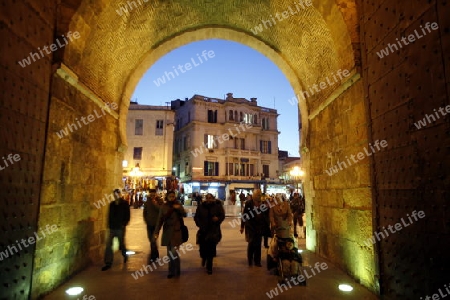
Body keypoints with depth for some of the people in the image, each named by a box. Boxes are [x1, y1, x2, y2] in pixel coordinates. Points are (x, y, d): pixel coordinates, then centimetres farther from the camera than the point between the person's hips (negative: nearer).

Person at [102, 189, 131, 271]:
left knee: (121, 244, 10)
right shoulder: (112, 204, 7)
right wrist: (109, 225, 5)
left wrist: (124, 224, -15)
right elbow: (109, 215, 13)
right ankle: (108, 263, 5)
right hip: (112, 227, 4)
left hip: (120, 228, -4)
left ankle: (125, 256, 38)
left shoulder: (124, 204, -5)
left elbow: (127, 216, -7)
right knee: (108, 245, -3)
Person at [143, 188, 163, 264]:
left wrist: (155, 204, -22)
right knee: (152, 241, 11)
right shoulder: (147, 202, 5)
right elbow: (145, 212, 14)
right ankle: (156, 255, 27)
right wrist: (146, 220, 7)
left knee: (153, 240, -12)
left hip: (157, 224, -4)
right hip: (149, 224, 4)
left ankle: (152, 257, -2)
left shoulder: (159, 201, -5)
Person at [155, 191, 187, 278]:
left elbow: (184, 214, -8)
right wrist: (156, 232, -6)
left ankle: (176, 271, 8)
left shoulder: (178, 204, 0)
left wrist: (179, 208, -25)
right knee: (170, 253, 9)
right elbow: (160, 220, 0)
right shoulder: (164, 206, 1)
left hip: (176, 231, -2)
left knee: (174, 252, -9)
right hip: (167, 231, 2)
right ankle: (172, 271, 21)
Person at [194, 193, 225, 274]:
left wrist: (218, 219, -17)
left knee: (211, 248, 0)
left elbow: (222, 215, 4)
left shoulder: (217, 206, -1)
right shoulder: (200, 207, 1)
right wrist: (200, 225, -9)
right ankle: (204, 258, 38)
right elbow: (196, 217, 5)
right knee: (203, 247, 1)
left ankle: (209, 267, 17)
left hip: (214, 231, -1)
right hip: (203, 230, 1)